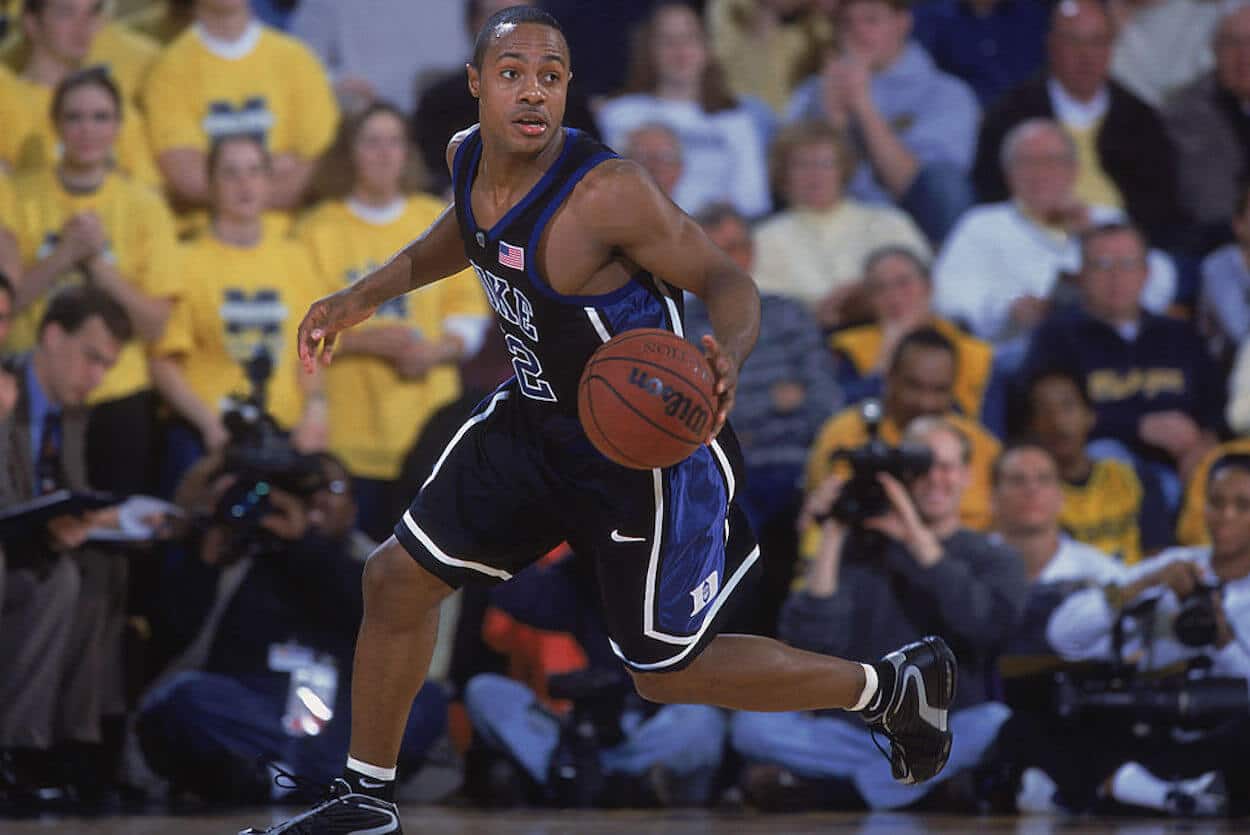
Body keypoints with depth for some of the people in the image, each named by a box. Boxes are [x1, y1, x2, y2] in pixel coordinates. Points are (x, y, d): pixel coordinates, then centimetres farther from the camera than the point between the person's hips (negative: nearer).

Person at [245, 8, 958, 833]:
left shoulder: (606, 191, -30)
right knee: (398, 578, 7)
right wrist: (367, 294, 15)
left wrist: (729, 355, -44)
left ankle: (892, 684, 23)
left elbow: (726, 278, -23)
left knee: (668, 672, 4)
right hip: (539, 418, 7)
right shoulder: (468, 158, -7)